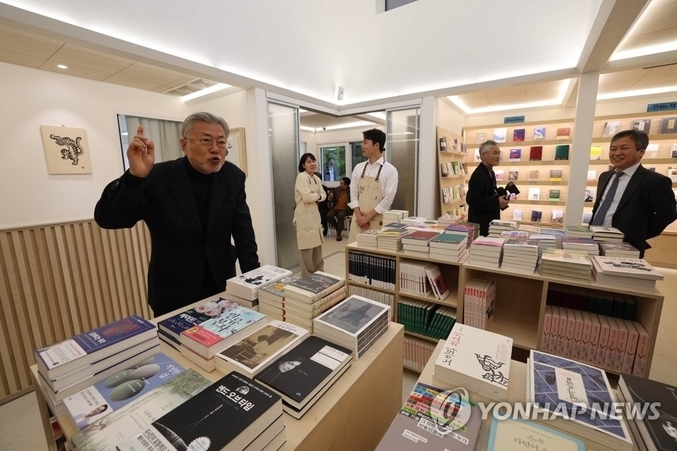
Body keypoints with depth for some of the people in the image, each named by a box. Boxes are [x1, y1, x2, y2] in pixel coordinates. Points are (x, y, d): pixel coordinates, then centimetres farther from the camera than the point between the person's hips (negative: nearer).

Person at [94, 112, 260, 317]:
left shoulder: (233, 177, -6)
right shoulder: (158, 177, -13)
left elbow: (244, 233, -7)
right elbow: (107, 218, -17)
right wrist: (135, 176, -34)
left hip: (222, 286, 3)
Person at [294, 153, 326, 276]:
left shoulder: (316, 178, 13)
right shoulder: (301, 177, -13)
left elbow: (323, 195, 13)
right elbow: (307, 197, -22)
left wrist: (317, 197, -8)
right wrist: (317, 195, -5)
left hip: (315, 213, 8)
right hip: (304, 215, -8)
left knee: (317, 245, 16)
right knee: (307, 247, -2)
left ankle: (318, 272, 30)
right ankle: (307, 275, 11)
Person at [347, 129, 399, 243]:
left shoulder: (390, 170, -6)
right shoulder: (358, 168, 6)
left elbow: (388, 199, -10)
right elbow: (353, 194, 6)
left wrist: (367, 217, -11)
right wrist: (359, 216, -6)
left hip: (377, 222, -3)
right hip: (358, 220, 4)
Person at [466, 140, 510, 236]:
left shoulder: (490, 172, 12)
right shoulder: (479, 175, -19)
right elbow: (472, 200, -27)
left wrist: (500, 200, 3)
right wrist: (497, 203, -23)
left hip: (489, 221, 10)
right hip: (481, 224, -10)